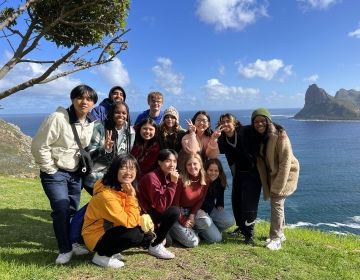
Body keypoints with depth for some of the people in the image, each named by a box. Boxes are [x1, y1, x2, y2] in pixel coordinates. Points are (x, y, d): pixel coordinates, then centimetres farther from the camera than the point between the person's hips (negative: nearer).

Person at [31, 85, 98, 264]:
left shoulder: (91, 123, 0)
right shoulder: (58, 118, -20)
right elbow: (39, 146, -18)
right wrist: (50, 170, -12)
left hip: (75, 173, 6)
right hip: (55, 173, -5)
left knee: (73, 209, 13)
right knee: (61, 210, -9)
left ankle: (73, 242, 31)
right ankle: (65, 249, 9)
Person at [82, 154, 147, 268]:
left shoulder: (123, 189, -4)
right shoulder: (106, 195, -30)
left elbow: (134, 217, 4)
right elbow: (129, 222, -28)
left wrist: (144, 218, -16)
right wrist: (131, 196, -27)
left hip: (110, 230, 9)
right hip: (97, 237, -9)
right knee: (136, 235, -27)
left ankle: (111, 251, 11)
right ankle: (101, 255, -4)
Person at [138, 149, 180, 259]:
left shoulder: (167, 177, 2)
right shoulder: (151, 177, -23)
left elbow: (164, 204, 6)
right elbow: (161, 205, -32)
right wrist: (173, 183, -32)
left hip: (153, 214, 8)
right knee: (175, 211, -25)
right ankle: (155, 246, -10)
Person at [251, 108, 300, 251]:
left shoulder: (279, 136, -24)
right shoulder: (259, 137, -3)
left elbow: (285, 162, -25)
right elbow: (260, 159, 4)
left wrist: (278, 186, -26)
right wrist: (268, 183, 0)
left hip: (285, 173, -7)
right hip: (272, 174, 7)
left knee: (277, 203, -10)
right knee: (276, 203, 16)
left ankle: (276, 239, 0)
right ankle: (279, 234, 32)